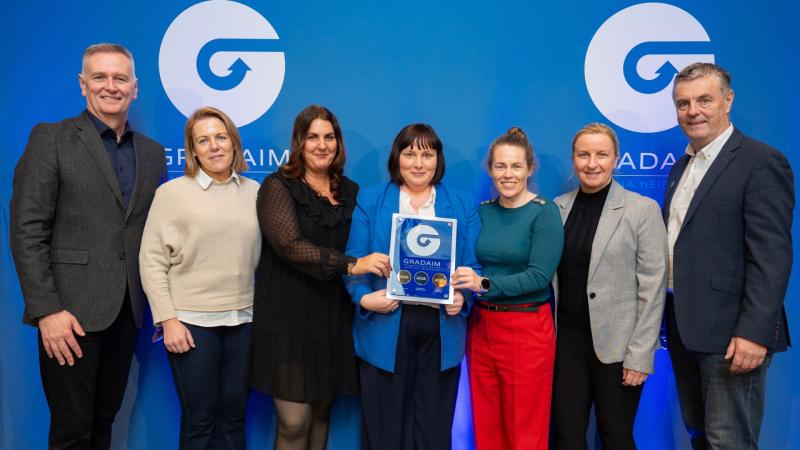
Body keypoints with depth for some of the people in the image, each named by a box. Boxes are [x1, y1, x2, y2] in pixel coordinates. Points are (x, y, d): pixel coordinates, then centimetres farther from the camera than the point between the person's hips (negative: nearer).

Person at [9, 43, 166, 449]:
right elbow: (27, 231, -9)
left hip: (127, 310, 4)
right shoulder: (51, 139, -3)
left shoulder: (152, 152, 11)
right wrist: (46, 310, -15)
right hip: (71, 310, -4)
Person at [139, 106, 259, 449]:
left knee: (233, 416, 12)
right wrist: (168, 320, -10)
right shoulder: (172, 192, -3)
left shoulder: (254, 191, 6)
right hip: (192, 320, -3)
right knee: (198, 419, 8)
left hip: (243, 318, 3)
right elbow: (151, 261, -4)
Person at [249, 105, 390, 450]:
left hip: (332, 317, 4)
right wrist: (350, 265, -26)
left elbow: (359, 250, 14)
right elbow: (289, 245, -18)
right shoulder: (278, 186, -4)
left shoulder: (351, 192, 11)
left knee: (321, 412, 13)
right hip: (288, 317, -4)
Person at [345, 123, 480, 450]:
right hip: (385, 331, -1)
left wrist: (462, 297, -13)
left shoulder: (462, 206, 9)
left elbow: (472, 266, 6)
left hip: (441, 331, 2)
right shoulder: (370, 200, 5)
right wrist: (364, 298, -17)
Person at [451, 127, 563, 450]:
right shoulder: (482, 211, 7)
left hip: (527, 330, -5)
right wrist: (461, 288, -10)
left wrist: (485, 284, -26)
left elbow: (539, 276, -17)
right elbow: (471, 267, 10)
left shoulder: (544, 212, -8)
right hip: (481, 326, 5)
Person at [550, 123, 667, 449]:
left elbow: (652, 288, -8)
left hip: (616, 344, -3)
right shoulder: (558, 207, 5)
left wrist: (640, 355, -11)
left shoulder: (643, 209, -5)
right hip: (565, 340, 3)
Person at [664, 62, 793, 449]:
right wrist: (670, 319, 12)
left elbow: (771, 256, -17)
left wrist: (755, 332, -22)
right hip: (684, 329, 8)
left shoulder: (761, 162, -10)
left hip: (730, 332, -8)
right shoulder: (681, 167, 14)